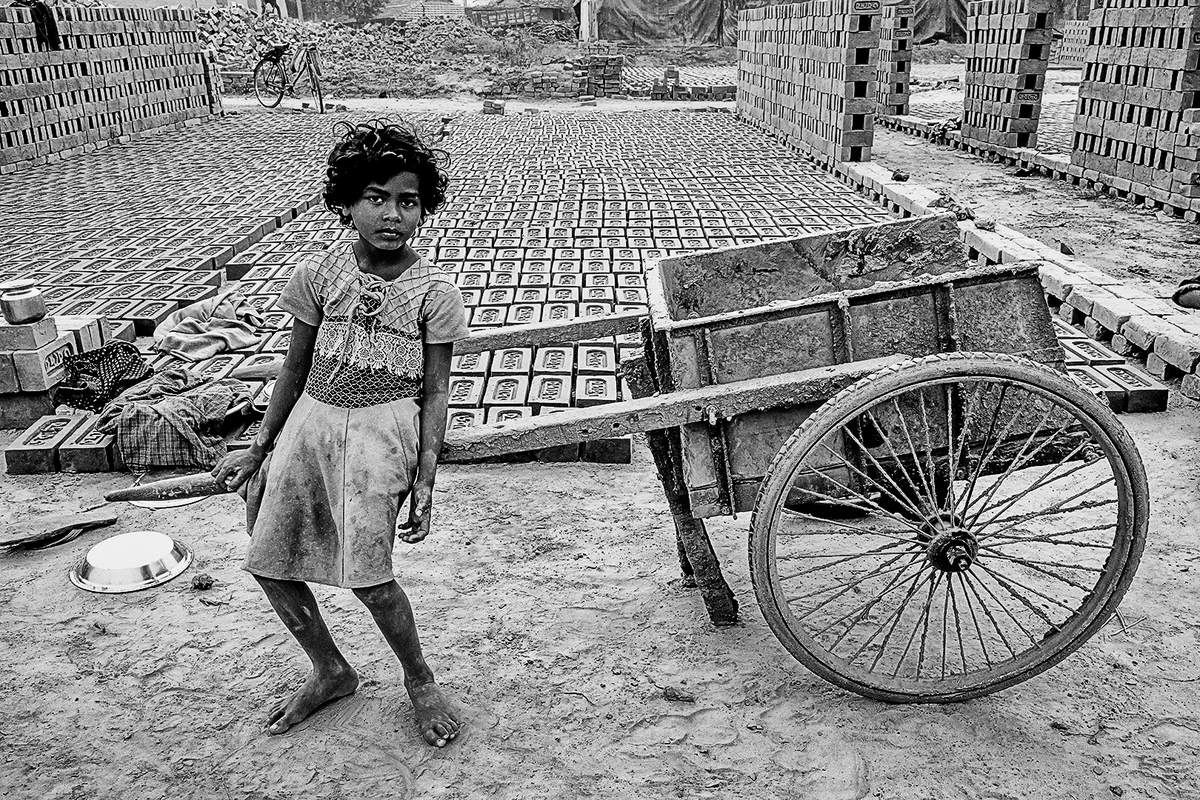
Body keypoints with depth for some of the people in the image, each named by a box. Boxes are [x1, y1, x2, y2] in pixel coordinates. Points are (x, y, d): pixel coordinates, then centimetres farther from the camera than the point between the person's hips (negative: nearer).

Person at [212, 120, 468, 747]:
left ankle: (419, 679, 14)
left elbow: (435, 392, -3)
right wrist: (260, 448, 13)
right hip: (310, 421, 5)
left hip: (382, 429, -4)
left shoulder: (434, 292, -7)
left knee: (366, 573, -15)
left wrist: (424, 481, -8)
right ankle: (329, 672, 32)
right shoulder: (318, 274, 1)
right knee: (269, 563, 7)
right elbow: (294, 368, 10)